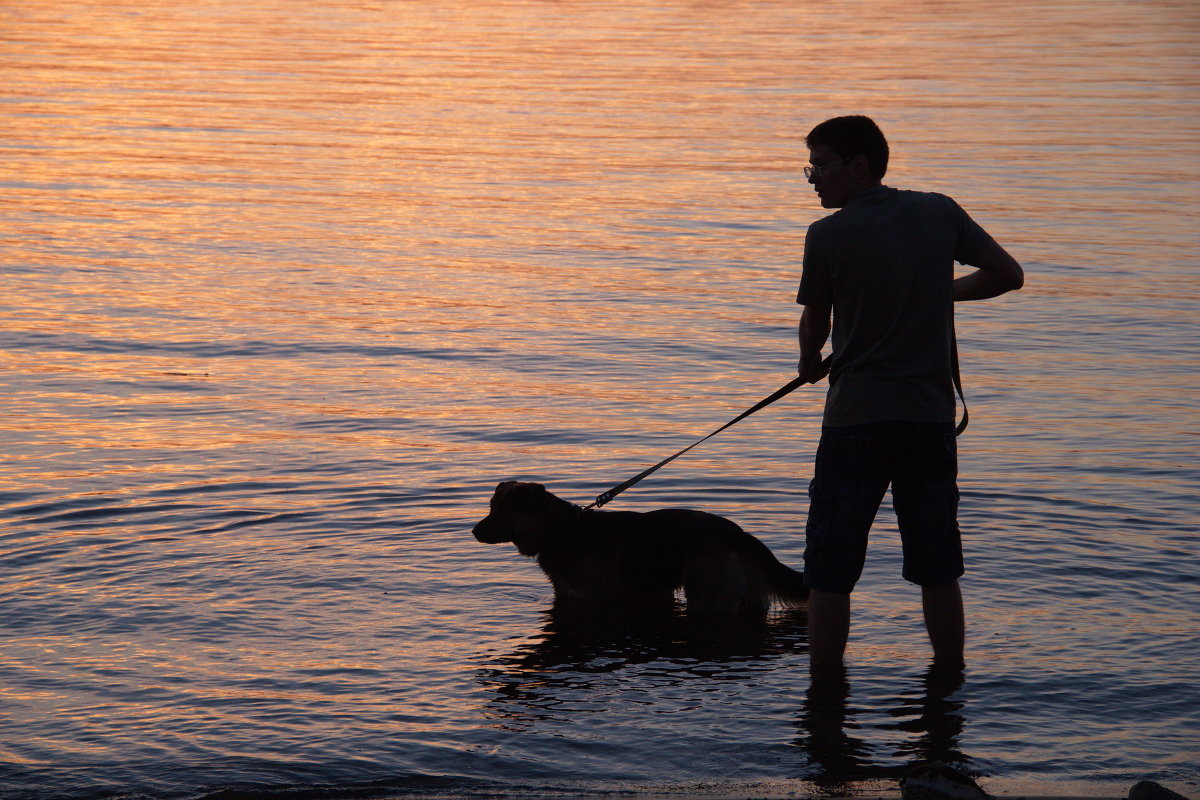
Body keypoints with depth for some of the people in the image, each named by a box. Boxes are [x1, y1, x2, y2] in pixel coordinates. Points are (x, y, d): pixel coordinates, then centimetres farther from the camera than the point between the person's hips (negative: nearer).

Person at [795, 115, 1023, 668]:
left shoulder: (827, 236, -6)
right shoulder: (940, 213, 3)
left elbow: (814, 326, 6)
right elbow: (1008, 275, 9)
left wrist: (810, 364, 28)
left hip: (856, 416, -4)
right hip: (932, 415, 4)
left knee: (830, 572, 4)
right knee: (937, 569, 12)